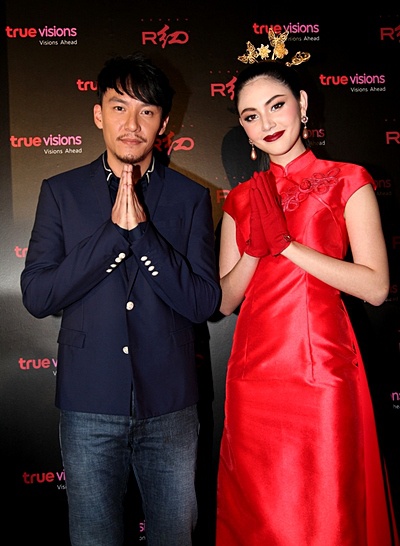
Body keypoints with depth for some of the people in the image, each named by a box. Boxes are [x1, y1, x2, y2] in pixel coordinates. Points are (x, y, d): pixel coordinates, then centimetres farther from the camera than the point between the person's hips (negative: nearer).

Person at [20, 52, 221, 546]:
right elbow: (36, 296, -7)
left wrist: (142, 229, -18)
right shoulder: (62, 192, 1)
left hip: (170, 404, 1)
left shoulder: (190, 197, 1)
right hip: (89, 405, 0)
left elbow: (203, 302, -7)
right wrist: (115, 231, -17)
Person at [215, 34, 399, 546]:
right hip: (254, 374, 4)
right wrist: (256, 246, -8)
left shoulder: (347, 181, 1)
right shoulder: (241, 199, 12)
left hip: (322, 372, -3)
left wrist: (286, 243, -12)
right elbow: (224, 299, 9)